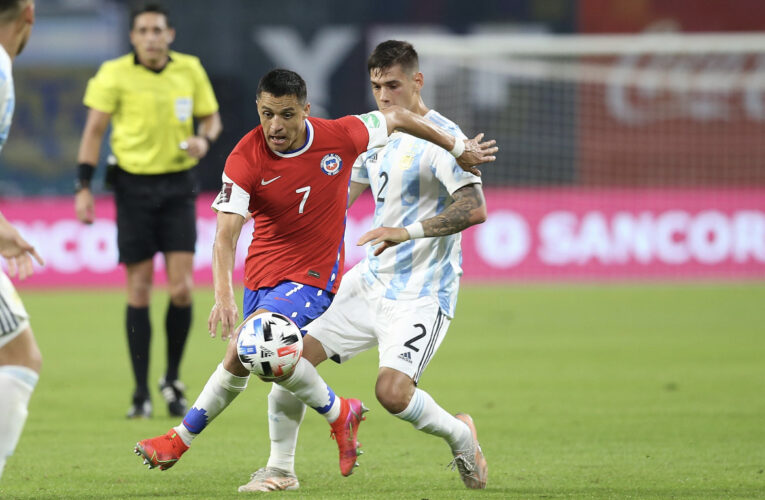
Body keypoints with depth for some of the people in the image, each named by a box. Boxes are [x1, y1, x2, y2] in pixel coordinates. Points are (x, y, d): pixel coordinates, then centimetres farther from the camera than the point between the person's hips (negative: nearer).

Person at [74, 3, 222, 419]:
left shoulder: (190, 70, 4)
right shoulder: (114, 74, -4)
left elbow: (211, 117, 15)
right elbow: (94, 129, 0)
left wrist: (204, 139, -8)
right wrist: (84, 187, -7)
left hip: (178, 186, 2)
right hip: (134, 185, -2)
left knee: (181, 288, -7)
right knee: (139, 289, -1)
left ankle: (172, 380, 13)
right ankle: (141, 393, 6)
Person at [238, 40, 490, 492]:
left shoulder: (441, 137, -14)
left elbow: (475, 208, -25)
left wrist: (410, 231, -33)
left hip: (422, 294, -7)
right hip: (370, 282, 8)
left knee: (392, 391, -23)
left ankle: (459, 435, 7)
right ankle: (281, 468, 11)